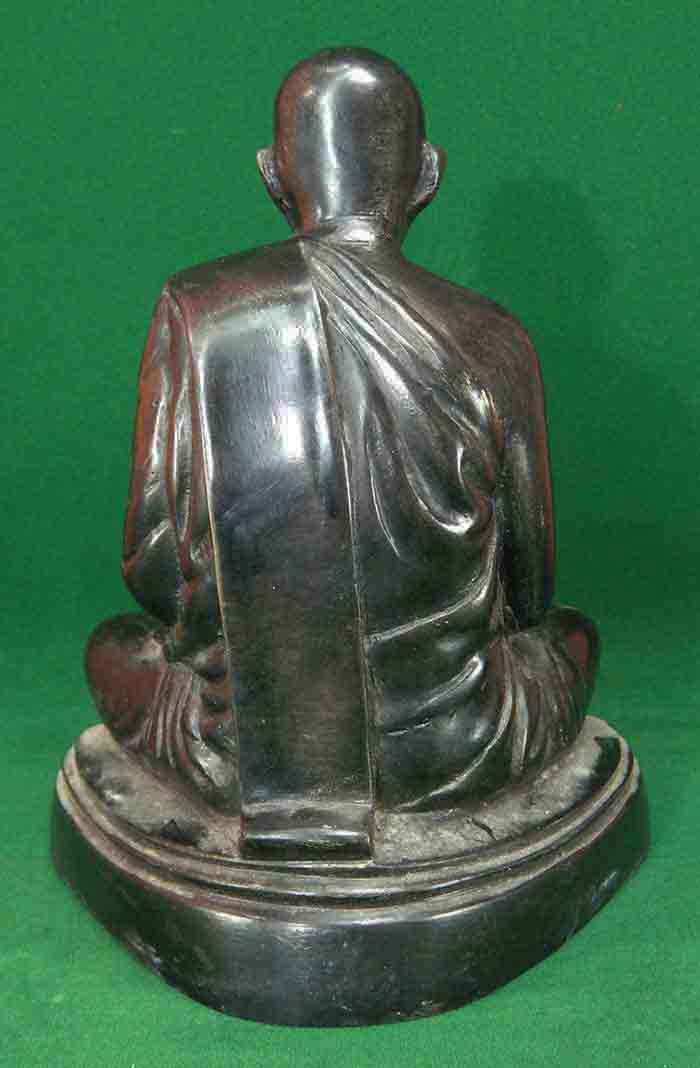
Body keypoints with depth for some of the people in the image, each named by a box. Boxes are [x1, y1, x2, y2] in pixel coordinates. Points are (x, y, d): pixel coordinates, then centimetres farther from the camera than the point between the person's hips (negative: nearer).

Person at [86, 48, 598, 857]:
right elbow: (529, 591, 2)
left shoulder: (194, 310, -7)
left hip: (235, 751, 1)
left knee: (113, 646, 32)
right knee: (573, 635, 31)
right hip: (451, 757, 0)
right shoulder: (491, 343, -8)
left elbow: (152, 568, -5)